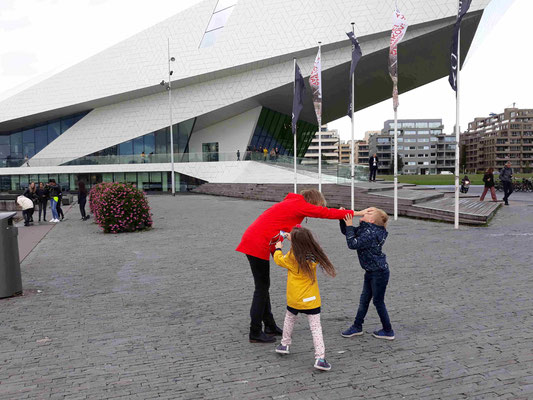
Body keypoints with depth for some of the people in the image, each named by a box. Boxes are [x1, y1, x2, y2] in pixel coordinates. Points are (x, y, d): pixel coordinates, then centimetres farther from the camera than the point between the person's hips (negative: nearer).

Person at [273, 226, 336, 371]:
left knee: (289, 319, 26)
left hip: (294, 299, 0)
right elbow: (303, 248, 15)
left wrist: (278, 248, 22)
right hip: (311, 299, 1)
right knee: (316, 328, 2)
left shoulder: (292, 257, -15)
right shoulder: (314, 255, -7)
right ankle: (320, 357, -6)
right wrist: (295, 239, 20)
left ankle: (284, 344, 38)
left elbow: (279, 260, 5)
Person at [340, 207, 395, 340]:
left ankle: (388, 331, 21)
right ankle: (357, 327, 29)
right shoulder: (364, 229, 3)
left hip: (379, 272, -9)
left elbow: (353, 244, -29)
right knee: (364, 299, 17)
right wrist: (343, 219, -4)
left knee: (378, 301, 4)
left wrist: (349, 225, -23)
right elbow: (345, 231, 12)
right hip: (371, 272, 9)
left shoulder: (371, 233, -25)